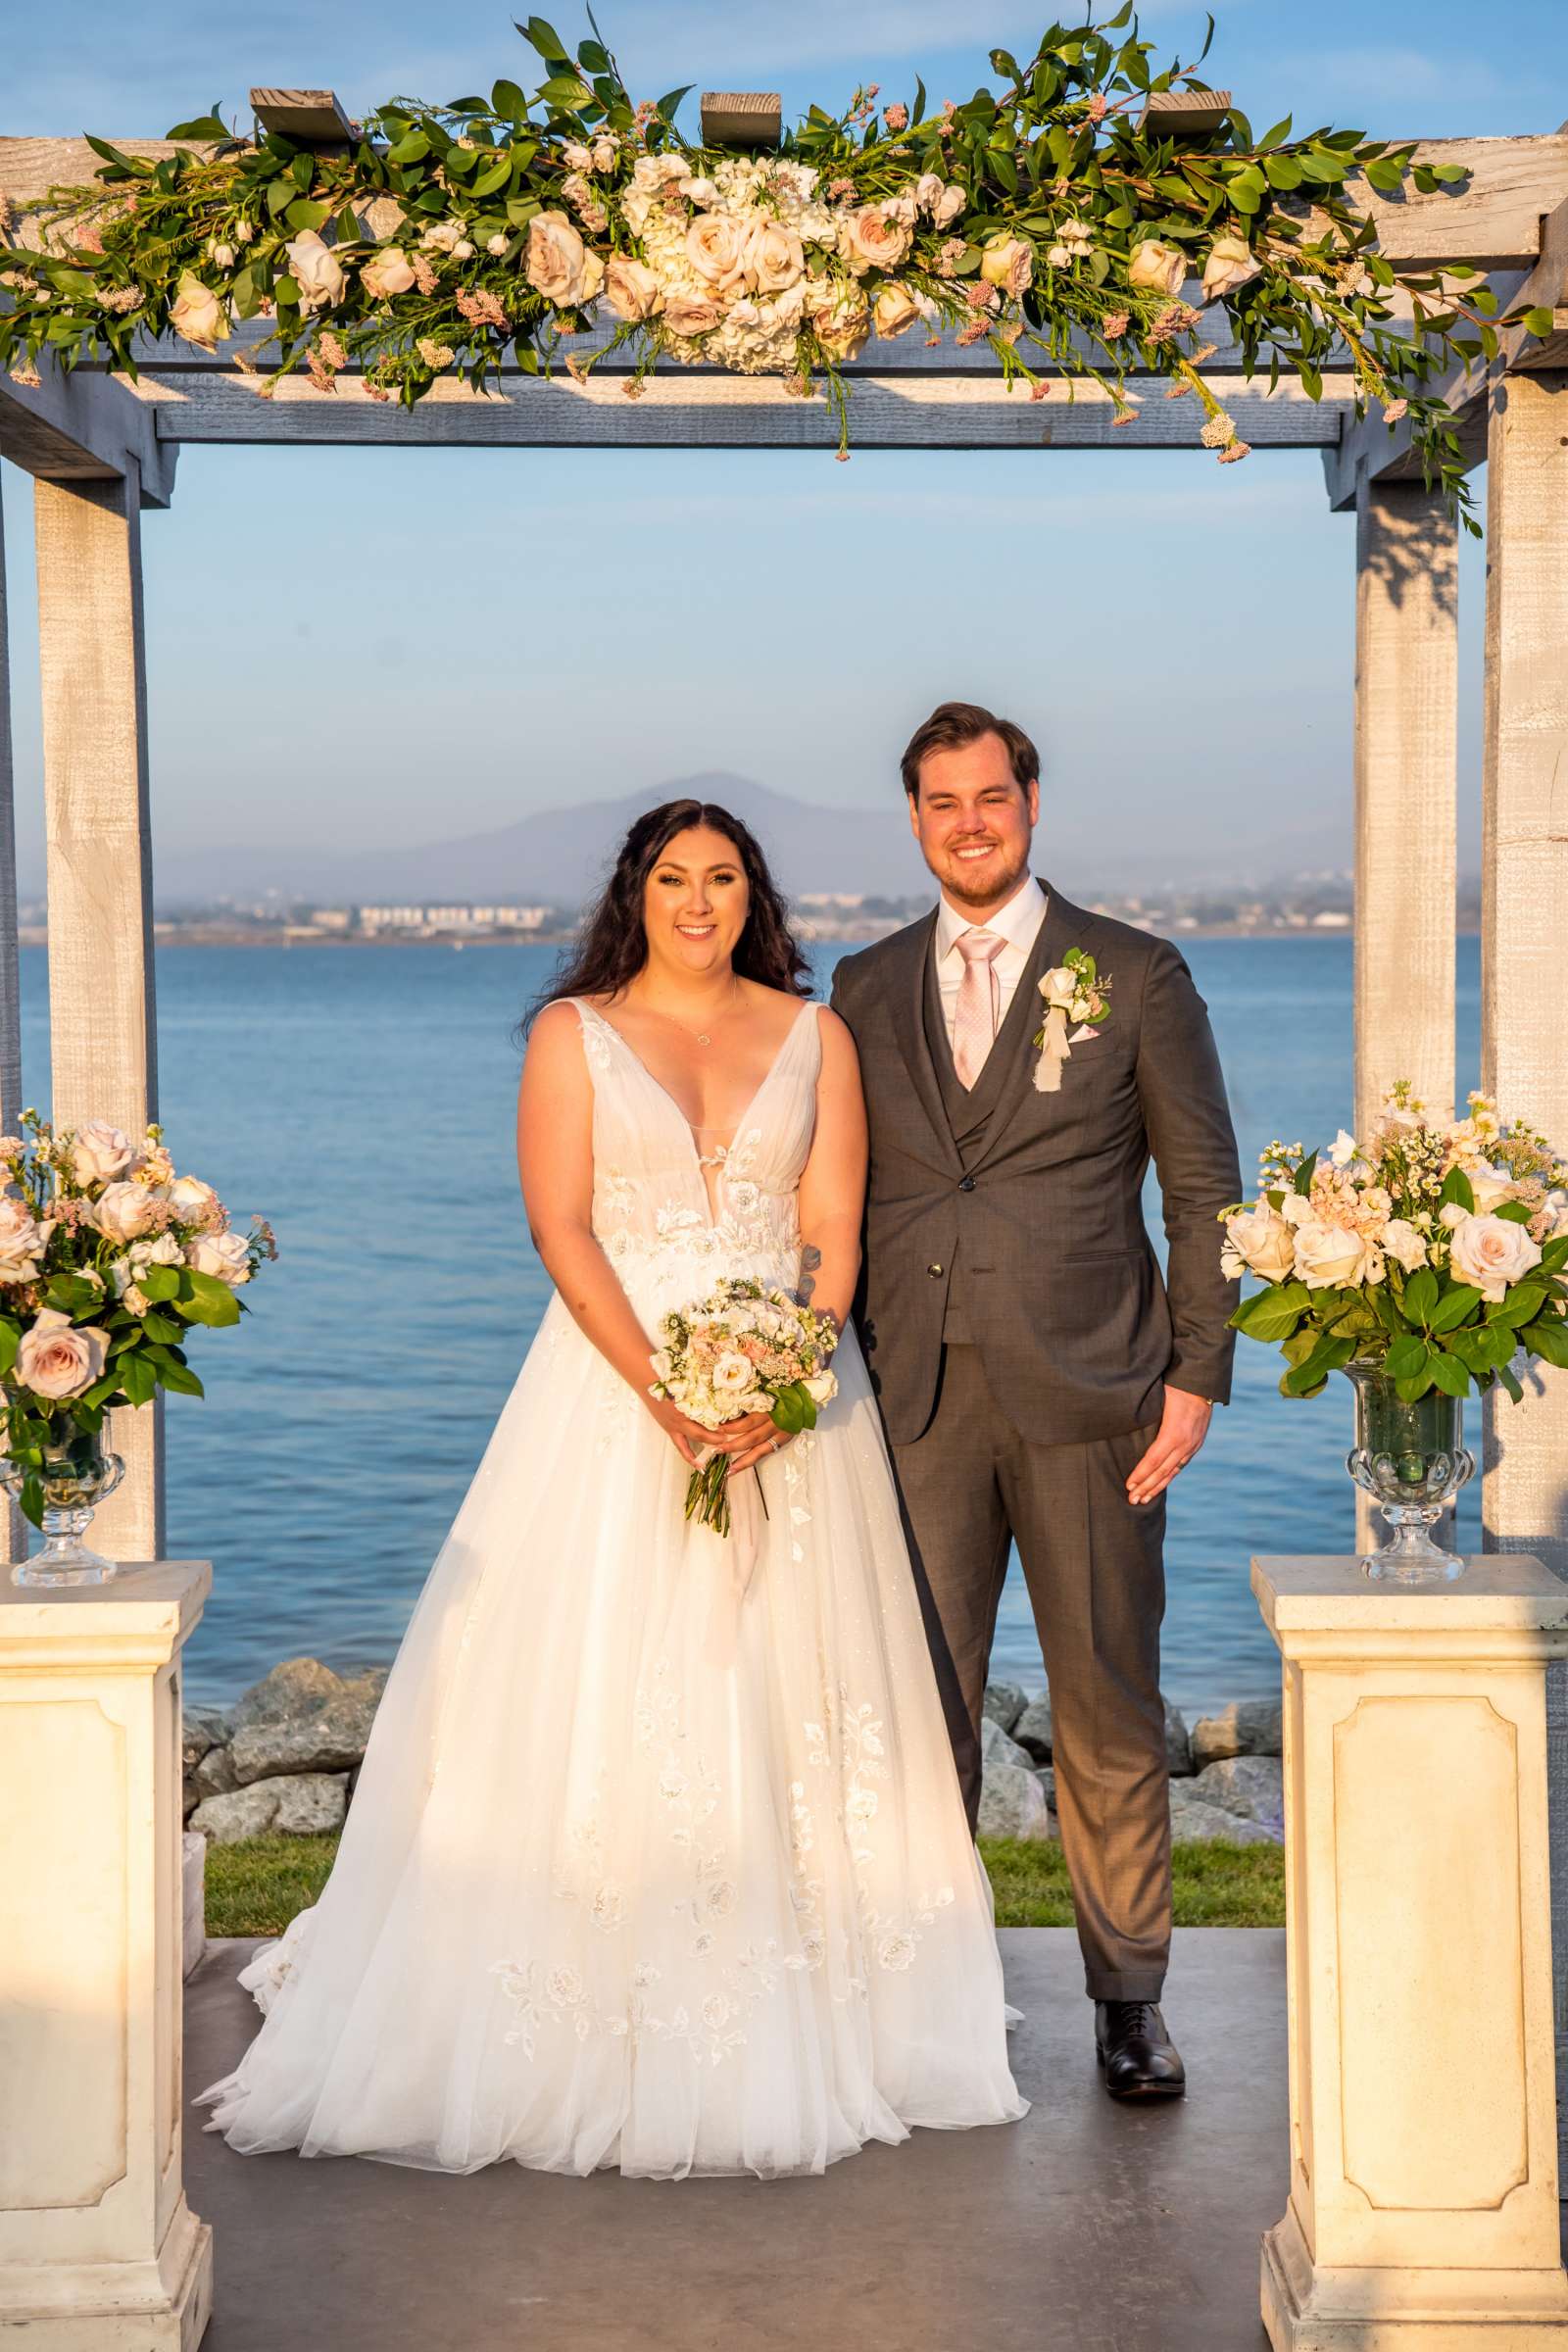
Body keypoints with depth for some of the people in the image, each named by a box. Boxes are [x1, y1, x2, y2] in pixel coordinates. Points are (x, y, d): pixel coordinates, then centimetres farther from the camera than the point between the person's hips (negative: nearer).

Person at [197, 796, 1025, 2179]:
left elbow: (835, 1233, 3)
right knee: (594, 1689, -5)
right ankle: (584, 2023, 3)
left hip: (790, 1385, 1)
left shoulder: (813, 1036, 10)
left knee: (784, 1685, 1)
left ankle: (795, 2029, 10)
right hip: (615, 1379, -1)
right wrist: (661, 1387, -16)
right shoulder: (573, 1032, 6)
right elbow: (560, 1225, -4)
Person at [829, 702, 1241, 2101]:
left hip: (1086, 1401, -2)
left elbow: (1204, 1189, 3)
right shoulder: (865, 988, 12)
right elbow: (839, 1199, 14)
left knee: (1110, 1707, 3)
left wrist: (1197, 1374, -4)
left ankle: (1130, 1996, 17)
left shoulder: (1136, 977, 3)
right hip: (918, 1404, 2)